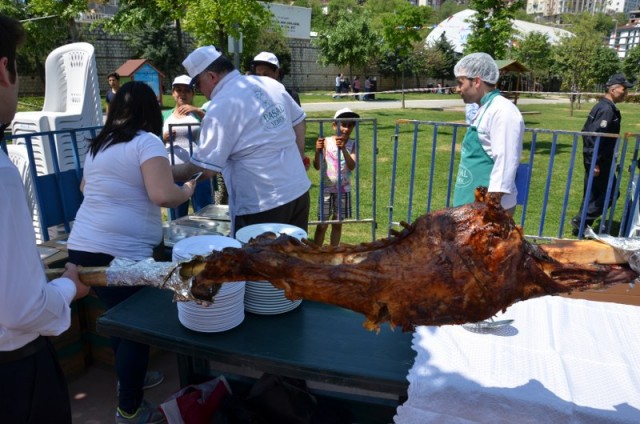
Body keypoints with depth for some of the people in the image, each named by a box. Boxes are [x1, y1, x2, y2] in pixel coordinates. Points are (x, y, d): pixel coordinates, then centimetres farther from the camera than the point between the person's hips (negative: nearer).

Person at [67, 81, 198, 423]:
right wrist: (187, 190, -1)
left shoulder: (98, 144, 16)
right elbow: (163, 195, -21)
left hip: (83, 247, 8)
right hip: (120, 252, -8)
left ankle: (129, 378, 43)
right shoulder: (146, 141, -8)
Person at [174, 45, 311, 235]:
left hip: (262, 205, -7)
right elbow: (299, 122, 17)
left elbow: (203, 168, -12)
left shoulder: (221, 106, -14)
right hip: (299, 191, 7)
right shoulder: (270, 84, 6)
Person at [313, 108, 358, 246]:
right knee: (322, 225, 3)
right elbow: (317, 166, -13)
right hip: (326, 189, -2)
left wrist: (343, 149, -32)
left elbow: (352, 166, -18)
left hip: (343, 190, 2)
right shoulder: (326, 142, -9)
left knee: (337, 224, 13)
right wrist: (318, 151, -31)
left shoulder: (352, 144, -4)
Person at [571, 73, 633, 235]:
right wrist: (595, 163, -25)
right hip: (599, 161, -10)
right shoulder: (607, 109, -18)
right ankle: (581, 220, 0)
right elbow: (596, 136, -25)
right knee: (609, 193, -2)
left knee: (593, 193, 15)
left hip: (594, 159, 10)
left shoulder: (602, 106, 12)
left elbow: (587, 131, 17)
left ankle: (582, 225, 22)